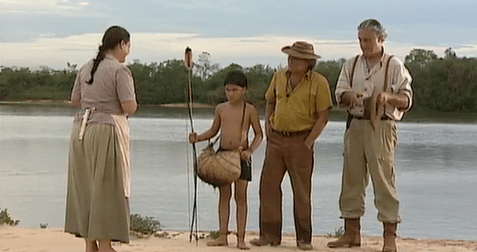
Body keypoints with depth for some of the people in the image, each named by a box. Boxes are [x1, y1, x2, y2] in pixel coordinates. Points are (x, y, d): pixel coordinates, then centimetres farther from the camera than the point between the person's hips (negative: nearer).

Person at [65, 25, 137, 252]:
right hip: (107, 130, -7)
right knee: (107, 187, 0)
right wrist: (123, 103, 7)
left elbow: (75, 100, 17)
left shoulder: (86, 69, 10)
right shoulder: (120, 70, -11)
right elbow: (130, 107, -14)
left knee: (85, 186, 11)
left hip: (81, 129, 7)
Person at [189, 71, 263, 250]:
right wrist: (198, 138, 0)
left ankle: (241, 237, 4)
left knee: (240, 196, 0)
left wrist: (250, 150, -17)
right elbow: (213, 131, 17)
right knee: (224, 195, 6)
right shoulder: (220, 109, 6)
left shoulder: (249, 110, -4)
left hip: (241, 156, -3)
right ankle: (222, 235, 10)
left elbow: (259, 135, -1)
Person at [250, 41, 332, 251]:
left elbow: (323, 116, -7)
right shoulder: (279, 77, 9)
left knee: (302, 190, 1)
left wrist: (309, 142, -12)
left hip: (300, 140, -5)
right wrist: (268, 125, 10)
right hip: (276, 139, 5)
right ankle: (270, 234, 11)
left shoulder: (318, 82, -6)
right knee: (268, 186, 3)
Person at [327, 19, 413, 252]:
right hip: (355, 125, 5)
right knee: (351, 179, 6)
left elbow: (407, 100, -1)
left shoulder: (394, 66, 1)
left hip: (381, 127, -5)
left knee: (384, 180, -7)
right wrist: (349, 96, -13)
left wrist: (388, 96, -21)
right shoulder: (351, 65, 13)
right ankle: (351, 232, 15)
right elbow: (339, 95, 10)